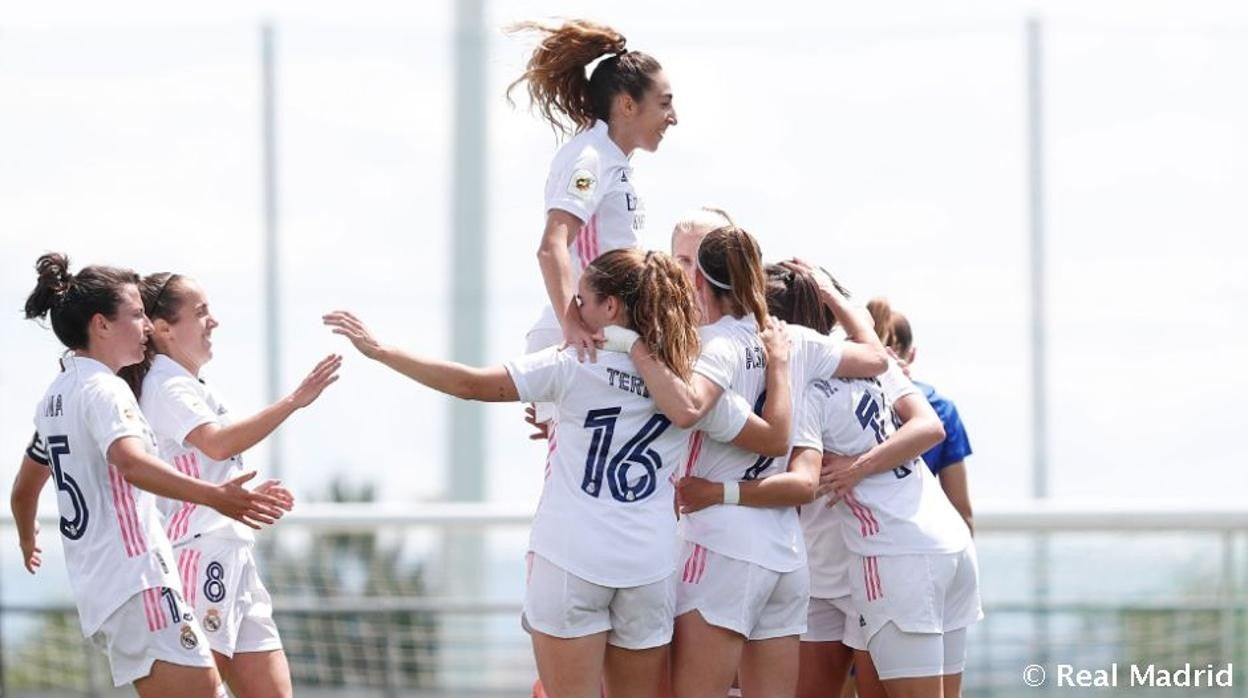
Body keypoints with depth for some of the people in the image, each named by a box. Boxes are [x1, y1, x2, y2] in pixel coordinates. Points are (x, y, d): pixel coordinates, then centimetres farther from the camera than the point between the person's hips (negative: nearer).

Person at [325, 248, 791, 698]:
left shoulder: (574, 366, -5)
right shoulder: (692, 382, 5)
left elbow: (470, 384, -6)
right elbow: (775, 439, 10)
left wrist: (380, 351, 1)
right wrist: (778, 365, 24)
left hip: (570, 561, -3)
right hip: (649, 566, 4)